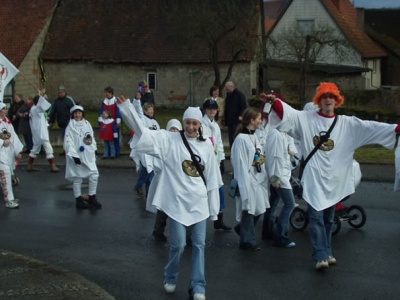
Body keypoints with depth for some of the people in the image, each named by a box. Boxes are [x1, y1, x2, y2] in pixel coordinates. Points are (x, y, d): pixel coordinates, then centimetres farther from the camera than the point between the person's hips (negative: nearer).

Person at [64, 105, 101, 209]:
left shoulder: (87, 124, 8)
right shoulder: (70, 126, -9)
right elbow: (68, 142, -14)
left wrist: (94, 150, 10)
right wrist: (74, 155, -20)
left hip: (88, 155, 5)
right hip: (77, 156, -5)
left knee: (94, 175, 2)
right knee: (77, 178, 3)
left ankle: (92, 198, 14)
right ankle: (79, 200, 14)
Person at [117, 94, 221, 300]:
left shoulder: (206, 145, 4)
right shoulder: (169, 139, -4)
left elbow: (212, 178, 7)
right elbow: (144, 132, -14)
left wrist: (214, 208, 8)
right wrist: (127, 108, -26)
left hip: (199, 202, 3)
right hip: (177, 201, -3)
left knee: (199, 244, 4)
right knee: (178, 244, -1)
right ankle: (170, 278, 26)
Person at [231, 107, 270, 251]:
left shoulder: (254, 136, 9)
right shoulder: (241, 138, -17)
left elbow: (260, 158, 12)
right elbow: (241, 164, -17)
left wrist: (264, 177, 10)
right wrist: (245, 184, -18)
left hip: (258, 178, 8)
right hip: (248, 179, -8)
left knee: (258, 209, 13)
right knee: (249, 209, 2)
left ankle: (242, 228, 35)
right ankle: (247, 240, 15)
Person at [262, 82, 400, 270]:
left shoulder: (347, 124, 5)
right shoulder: (306, 119, 0)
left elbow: (371, 127, 0)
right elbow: (287, 113, -12)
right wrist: (273, 101, -31)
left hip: (334, 179, 3)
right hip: (314, 178, -3)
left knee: (328, 219, 14)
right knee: (316, 217, -9)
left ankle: (327, 252, 25)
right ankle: (320, 256, -11)